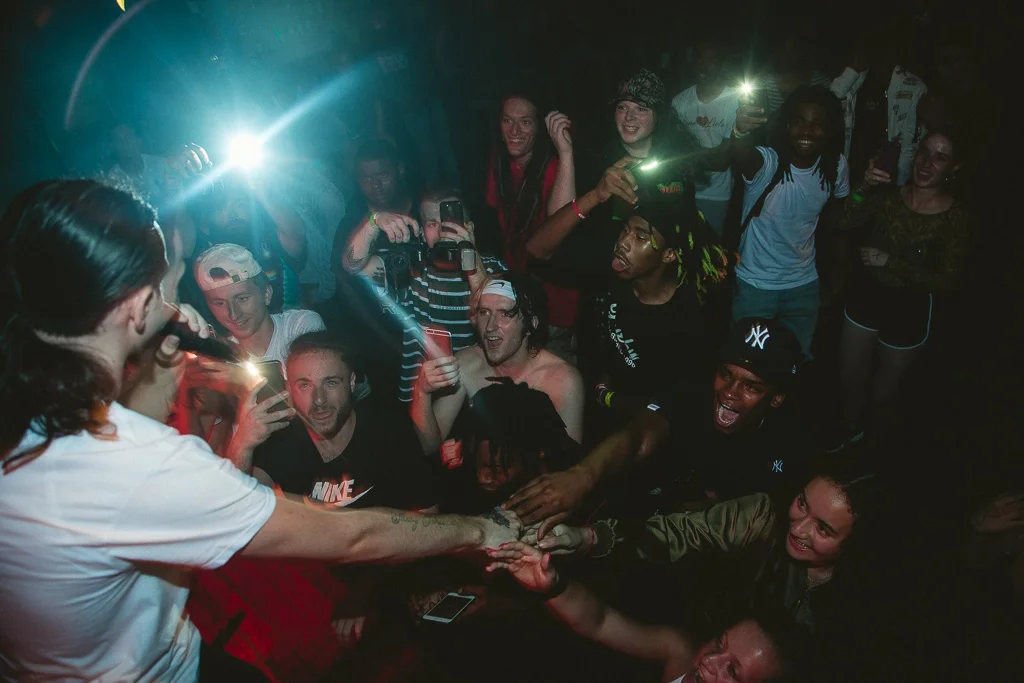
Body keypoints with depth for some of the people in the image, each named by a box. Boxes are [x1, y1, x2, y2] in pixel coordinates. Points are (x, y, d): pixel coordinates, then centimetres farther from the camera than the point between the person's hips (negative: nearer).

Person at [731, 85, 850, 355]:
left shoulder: (836, 167, -10)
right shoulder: (767, 162, -23)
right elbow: (743, 158, -47)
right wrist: (740, 132, -68)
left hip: (804, 286, 3)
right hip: (754, 285, -3)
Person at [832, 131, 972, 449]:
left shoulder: (956, 216, -15)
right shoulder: (888, 195, -6)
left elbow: (946, 280, -16)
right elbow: (847, 222, -19)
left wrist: (889, 261, -22)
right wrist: (864, 188, -36)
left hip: (909, 310, -3)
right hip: (865, 296, 3)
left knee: (883, 389, 16)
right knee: (851, 375, 18)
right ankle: (851, 431, 46)